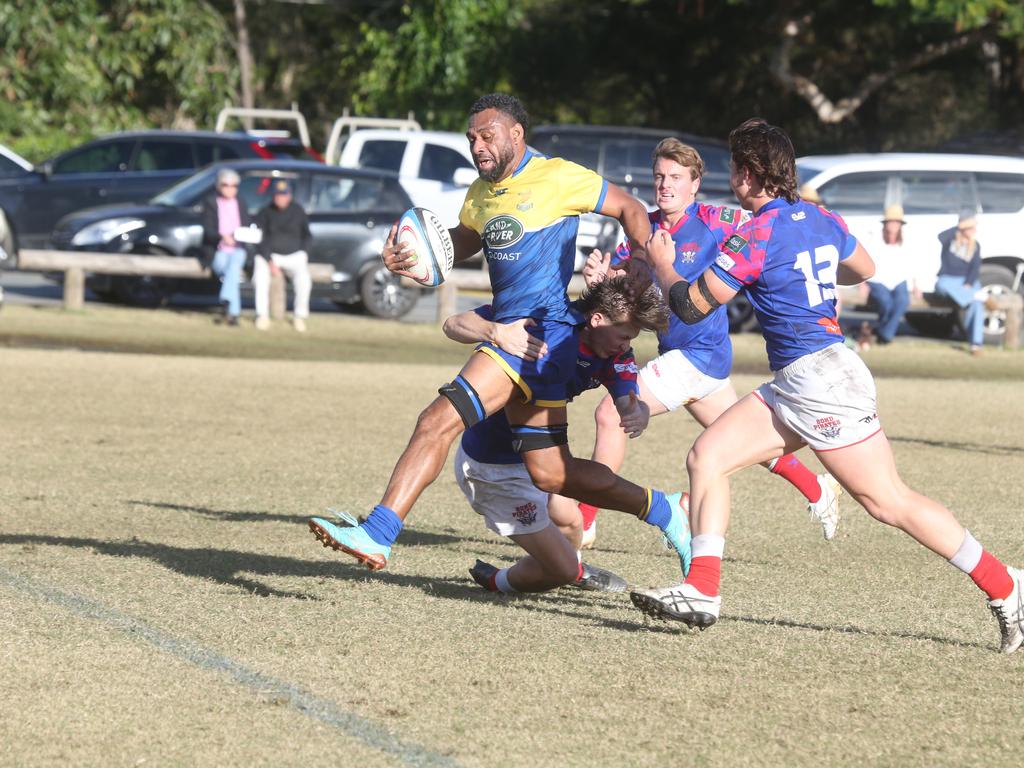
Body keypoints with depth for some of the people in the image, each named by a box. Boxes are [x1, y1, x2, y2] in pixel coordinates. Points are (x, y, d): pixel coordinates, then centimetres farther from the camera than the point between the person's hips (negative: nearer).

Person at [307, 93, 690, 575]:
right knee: (550, 473, 11)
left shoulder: (557, 178, -6)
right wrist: (405, 260, 10)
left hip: (544, 331, -9)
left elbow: (630, 210, 2)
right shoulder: (481, 194, 17)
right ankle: (663, 511, 26)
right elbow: (459, 244, 30)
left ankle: (377, 534, -23)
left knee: (440, 420, -20)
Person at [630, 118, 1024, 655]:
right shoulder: (820, 220, 9)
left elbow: (691, 306, -10)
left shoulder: (755, 237, -16)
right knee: (706, 458, 4)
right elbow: (864, 269, 28)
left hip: (820, 382, -9)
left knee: (890, 502, -3)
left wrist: (662, 264, 9)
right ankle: (703, 592, -3)